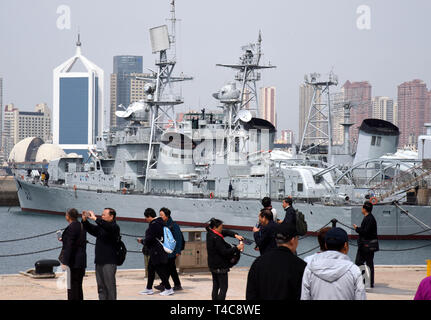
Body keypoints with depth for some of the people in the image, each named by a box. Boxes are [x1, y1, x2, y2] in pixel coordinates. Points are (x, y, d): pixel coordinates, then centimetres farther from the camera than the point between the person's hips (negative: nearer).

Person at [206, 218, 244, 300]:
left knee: (215, 287, 14)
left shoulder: (210, 234, 7)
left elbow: (226, 232, 13)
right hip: (220, 266, -9)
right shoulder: (216, 238, -22)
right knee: (223, 287, -5)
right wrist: (237, 248, -14)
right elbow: (224, 252, -22)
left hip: (213, 265, 9)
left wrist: (235, 235, -2)